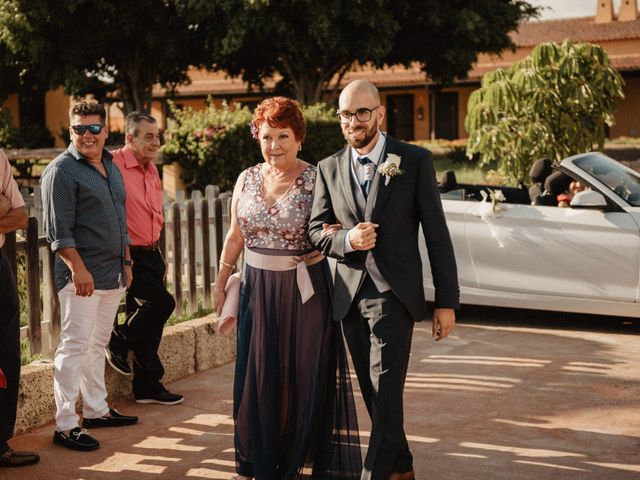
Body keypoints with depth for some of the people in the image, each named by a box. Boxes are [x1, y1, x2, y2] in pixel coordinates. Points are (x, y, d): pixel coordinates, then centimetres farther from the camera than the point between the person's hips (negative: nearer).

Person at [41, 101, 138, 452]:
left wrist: (125, 262, 20)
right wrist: (78, 269, -21)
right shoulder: (61, 170, -10)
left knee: (97, 345, 16)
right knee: (75, 345, -7)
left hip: (113, 273, 8)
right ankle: (65, 425, -3)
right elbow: (58, 230, -15)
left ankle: (96, 410, 26)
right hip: (82, 274, -8)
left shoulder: (111, 167, 15)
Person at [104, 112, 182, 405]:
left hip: (151, 254, 8)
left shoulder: (151, 170, 13)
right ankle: (118, 342, 7)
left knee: (149, 322, 10)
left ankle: (147, 386, 19)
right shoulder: (114, 166, -15)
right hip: (129, 256, -8)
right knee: (162, 303, -16)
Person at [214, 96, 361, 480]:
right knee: (259, 375, 9)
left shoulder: (316, 179, -8)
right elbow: (235, 236, 14)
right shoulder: (247, 179, 5)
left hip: (304, 290, -3)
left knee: (304, 374, 5)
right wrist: (220, 283, 16)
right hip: (258, 290, 4)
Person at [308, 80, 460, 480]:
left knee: (386, 395, -10)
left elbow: (437, 234, -4)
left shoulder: (415, 161, -4)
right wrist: (347, 240, -14)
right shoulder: (329, 168, 6)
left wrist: (447, 301, -7)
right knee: (374, 394, 14)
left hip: (394, 295, -5)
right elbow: (316, 232, 9)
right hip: (350, 297, 5)